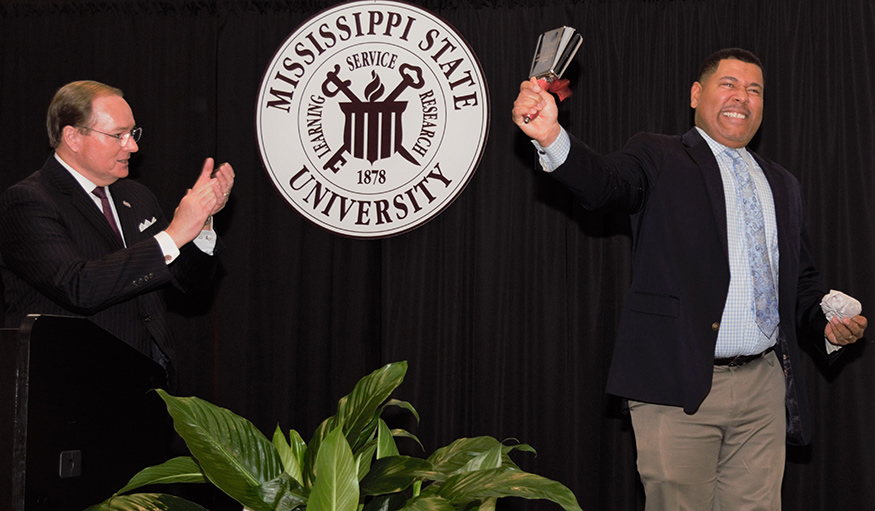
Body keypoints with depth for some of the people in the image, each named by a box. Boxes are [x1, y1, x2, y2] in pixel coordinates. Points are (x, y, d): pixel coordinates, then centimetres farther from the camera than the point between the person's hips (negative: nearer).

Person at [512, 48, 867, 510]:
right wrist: (551, 137, -37)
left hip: (764, 386, 5)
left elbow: (802, 280, 25)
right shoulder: (659, 158, 4)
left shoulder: (782, 184, 21)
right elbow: (604, 183, -17)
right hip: (679, 384, -5)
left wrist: (829, 327, 4)